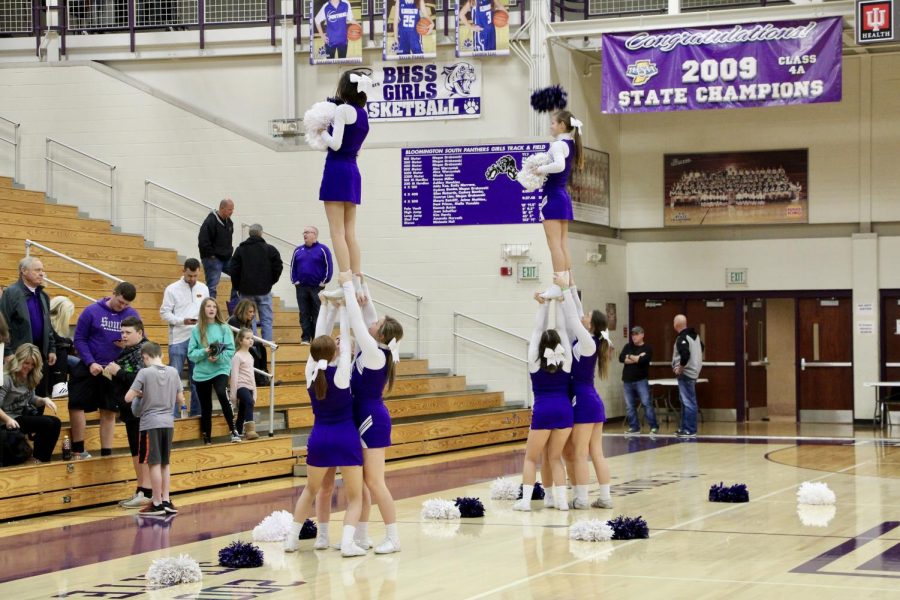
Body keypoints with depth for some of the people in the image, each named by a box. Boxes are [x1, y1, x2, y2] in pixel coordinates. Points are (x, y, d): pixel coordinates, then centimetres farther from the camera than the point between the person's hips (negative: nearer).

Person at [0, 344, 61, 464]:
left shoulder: (28, 378, 10)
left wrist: (44, 400, -4)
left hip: (24, 414, 9)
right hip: (12, 420, -9)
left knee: (56, 422, -10)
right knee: (46, 423, -23)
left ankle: (44, 459, -1)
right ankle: (39, 460, -9)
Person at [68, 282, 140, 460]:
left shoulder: (132, 315, -2)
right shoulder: (92, 311, -8)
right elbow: (79, 339, -4)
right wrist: (90, 363, -14)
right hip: (90, 368, -2)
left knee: (109, 412, 8)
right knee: (77, 404, -4)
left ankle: (106, 452, 16)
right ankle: (78, 450, 7)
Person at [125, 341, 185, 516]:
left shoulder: (145, 373, -9)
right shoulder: (173, 372, 4)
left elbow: (128, 398, -10)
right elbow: (181, 400, 9)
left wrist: (140, 393, 8)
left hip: (150, 423, -5)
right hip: (168, 423, 5)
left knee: (155, 463, -1)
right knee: (165, 463, 14)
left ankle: (157, 503, 2)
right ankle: (166, 500, 15)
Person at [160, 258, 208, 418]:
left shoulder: (203, 289, 9)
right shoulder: (172, 289, -3)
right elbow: (165, 313, -6)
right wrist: (182, 321, -18)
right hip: (178, 339, -4)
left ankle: (196, 412, 15)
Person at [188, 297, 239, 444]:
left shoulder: (224, 328, -1)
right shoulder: (196, 330, 0)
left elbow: (231, 350, -4)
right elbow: (191, 353, -2)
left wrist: (219, 357, -20)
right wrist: (204, 352, -19)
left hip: (220, 370, -2)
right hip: (201, 373, 2)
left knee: (222, 394, -29)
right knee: (206, 408, 9)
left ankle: (233, 431, -23)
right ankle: (207, 440, 22)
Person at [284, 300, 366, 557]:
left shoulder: (311, 373, -3)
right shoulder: (341, 373, -12)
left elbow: (318, 339, 7)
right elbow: (346, 338, -6)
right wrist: (343, 306, 1)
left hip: (319, 438, 4)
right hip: (346, 438, -4)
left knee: (310, 490, 23)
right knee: (355, 495, 6)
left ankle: (292, 538, 21)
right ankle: (347, 542, -12)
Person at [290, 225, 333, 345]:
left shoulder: (323, 249, -3)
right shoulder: (298, 250, 10)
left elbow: (329, 267, -5)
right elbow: (293, 267, 14)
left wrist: (324, 282, -9)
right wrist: (294, 280, 3)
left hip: (317, 287, -4)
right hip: (301, 288, 4)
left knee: (317, 315, 0)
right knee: (304, 315, 4)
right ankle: (305, 338, 7)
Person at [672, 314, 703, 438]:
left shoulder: (682, 338, -18)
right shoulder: (694, 334, 12)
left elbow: (685, 355, -31)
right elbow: (701, 348, 28)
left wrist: (680, 368, -18)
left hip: (686, 373, -10)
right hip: (693, 371, 10)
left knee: (688, 402, -8)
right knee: (686, 401, 17)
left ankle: (690, 430, -7)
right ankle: (685, 427, 22)